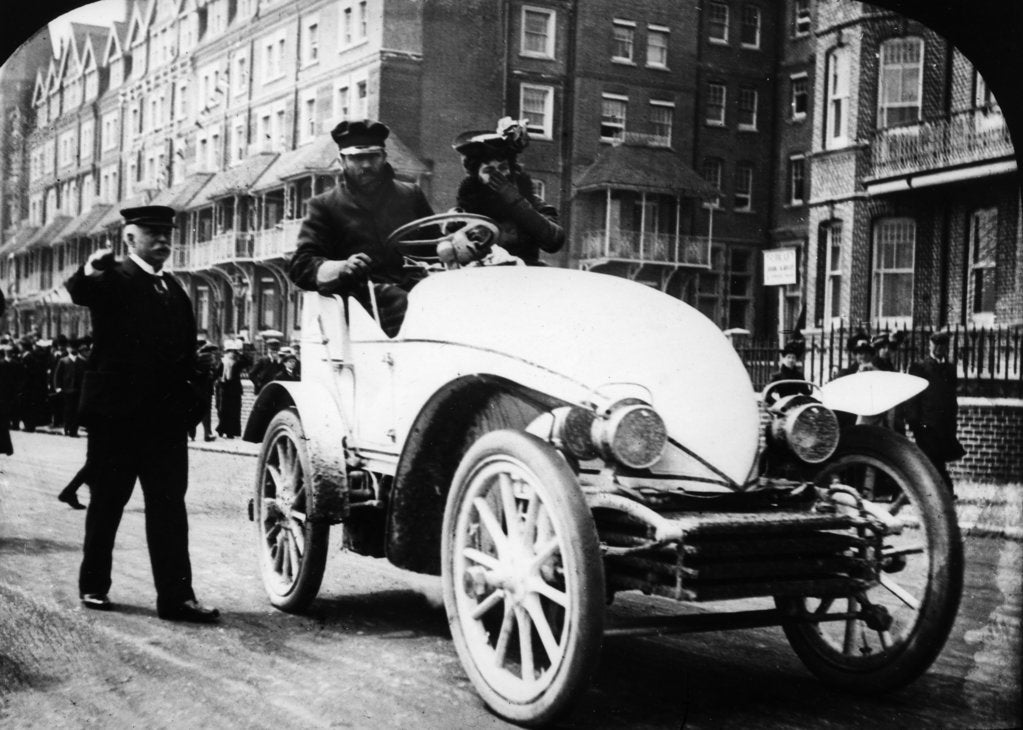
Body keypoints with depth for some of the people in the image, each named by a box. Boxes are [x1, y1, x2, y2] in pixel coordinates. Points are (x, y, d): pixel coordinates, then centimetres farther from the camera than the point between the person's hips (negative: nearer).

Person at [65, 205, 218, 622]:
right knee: (106, 503, 8)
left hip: (166, 416, 5)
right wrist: (90, 271, -48)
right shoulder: (113, 280, -2)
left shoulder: (174, 290, 17)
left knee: (169, 506, 1)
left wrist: (187, 404, 6)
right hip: (116, 413, -5)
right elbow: (79, 292, -25)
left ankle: (176, 596, 0)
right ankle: (93, 585, 22)